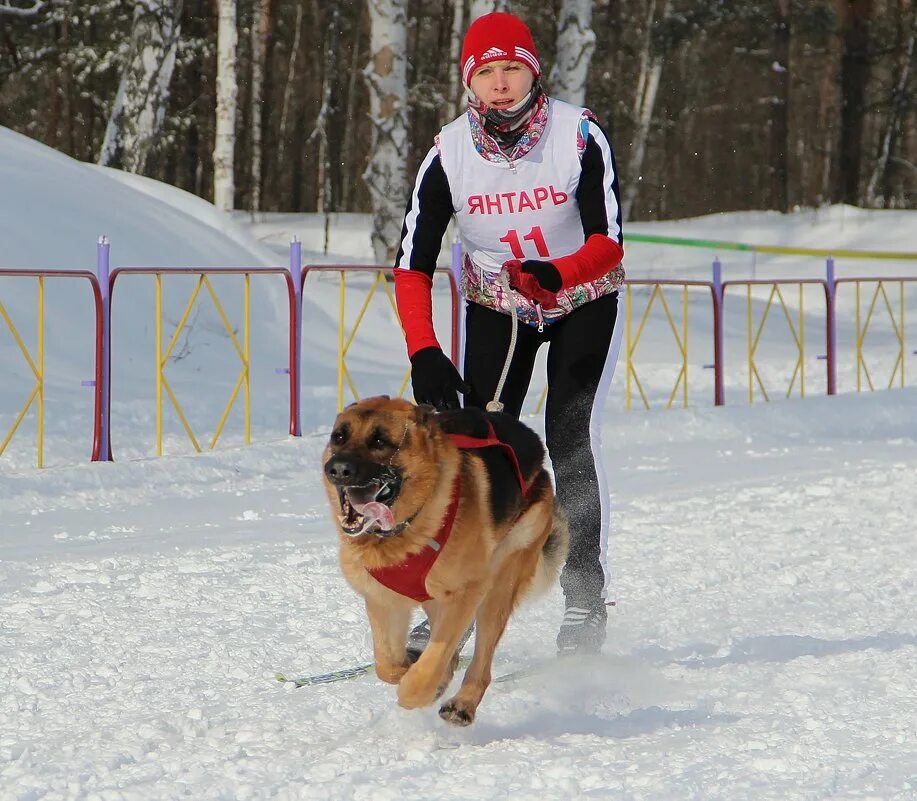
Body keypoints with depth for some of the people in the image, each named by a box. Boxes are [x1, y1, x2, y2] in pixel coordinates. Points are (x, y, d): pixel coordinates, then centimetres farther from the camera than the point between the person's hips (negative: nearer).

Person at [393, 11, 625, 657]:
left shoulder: (579, 136, -22)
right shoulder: (449, 154, -16)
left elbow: (609, 243, -25)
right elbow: (413, 265, -14)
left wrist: (556, 275, -46)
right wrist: (424, 354, -27)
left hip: (583, 300, -2)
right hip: (496, 307, 2)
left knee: (570, 436, -18)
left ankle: (586, 603, -10)